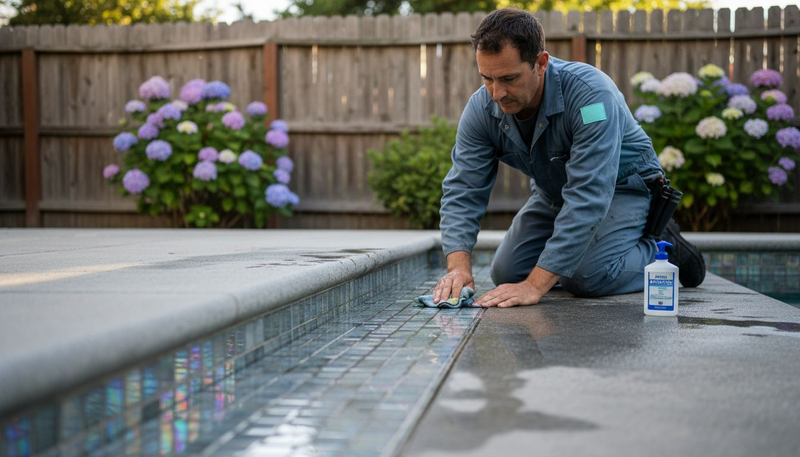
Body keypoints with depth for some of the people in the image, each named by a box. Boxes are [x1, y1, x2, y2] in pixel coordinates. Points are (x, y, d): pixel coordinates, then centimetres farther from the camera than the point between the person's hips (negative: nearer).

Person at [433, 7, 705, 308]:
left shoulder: (590, 94, -38)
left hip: (621, 186, -5)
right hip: (553, 192, 6)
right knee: (505, 274, -7)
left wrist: (536, 285, -48)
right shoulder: (481, 109, -21)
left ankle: (661, 248, 2)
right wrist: (459, 265, -40)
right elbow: (463, 190, -21)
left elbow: (587, 198, -43)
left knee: (586, 278, -26)